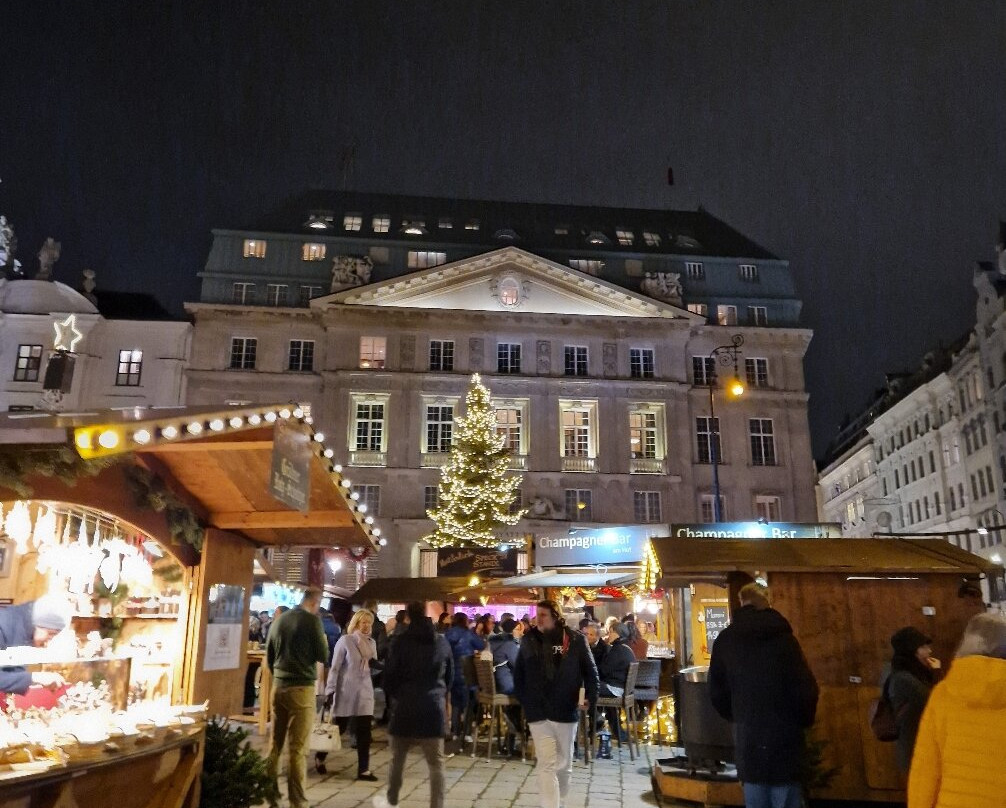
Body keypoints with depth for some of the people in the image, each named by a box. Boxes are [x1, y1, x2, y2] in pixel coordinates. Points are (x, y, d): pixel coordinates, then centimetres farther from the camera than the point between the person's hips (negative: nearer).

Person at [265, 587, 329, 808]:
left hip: (278, 687, 6)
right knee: (298, 748, -2)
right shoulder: (312, 620, -9)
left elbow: (269, 656, 15)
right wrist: (323, 642, 12)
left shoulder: (278, 620, 9)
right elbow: (323, 657, -7)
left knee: (275, 744, 14)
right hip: (302, 688, -6)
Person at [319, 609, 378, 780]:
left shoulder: (372, 642, 7)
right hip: (346, 691, -4)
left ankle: (363, 770, 7)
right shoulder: (345, 641, -9)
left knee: (364, 732, 2)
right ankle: (320, 757, 33)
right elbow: (335, 667, -9)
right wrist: (330, 690, -11)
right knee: (339, 728, 8)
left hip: (365, 691, 5)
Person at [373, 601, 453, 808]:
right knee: (436, 762, 3)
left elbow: (389, 675, -3)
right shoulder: (442, 642, 5)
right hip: (434, 707, 2)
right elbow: (450, 676, 14)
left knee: (398, 757, 16)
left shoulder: (402, 641, -5)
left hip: (406, 706, -1)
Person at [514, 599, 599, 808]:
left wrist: (590, 697, -10)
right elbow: (518, 673, 8)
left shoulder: (576, 640, -6)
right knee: (546, 764, -3)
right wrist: (523, 699, 2)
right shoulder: (528, 641, -1)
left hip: (566, 711, 0)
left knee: (564, 763, 16)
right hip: (538, 712, 0)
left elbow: (590, 671, 0)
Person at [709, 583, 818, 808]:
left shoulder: (725, 640, -1)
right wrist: (804, 721, 8)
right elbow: (806, 687, -10)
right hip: (783, 735, -2)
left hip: (747, 737, 2)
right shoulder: (783, 637, -9)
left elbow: (717, 691, 3)